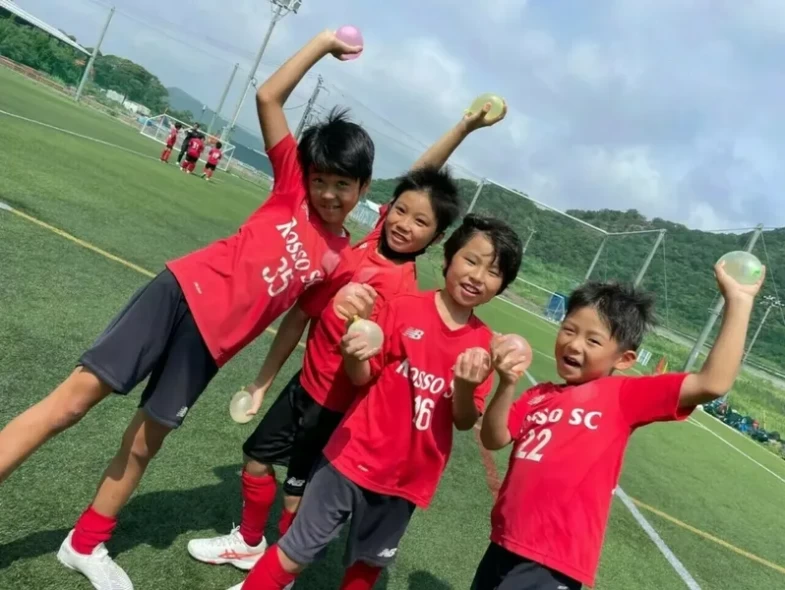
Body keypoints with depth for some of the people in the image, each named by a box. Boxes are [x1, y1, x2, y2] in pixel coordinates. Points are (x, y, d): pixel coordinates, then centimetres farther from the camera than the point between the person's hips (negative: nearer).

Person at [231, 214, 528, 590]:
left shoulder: (485, 345, -3)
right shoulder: (403, 308, -11)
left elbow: (465, 421, -2)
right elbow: (362, 377, -6)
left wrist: (466, 388, -22)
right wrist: (355, 357, -28)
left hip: (410, 475, 3)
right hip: (358, 457, -3)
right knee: (298, 551, 9)